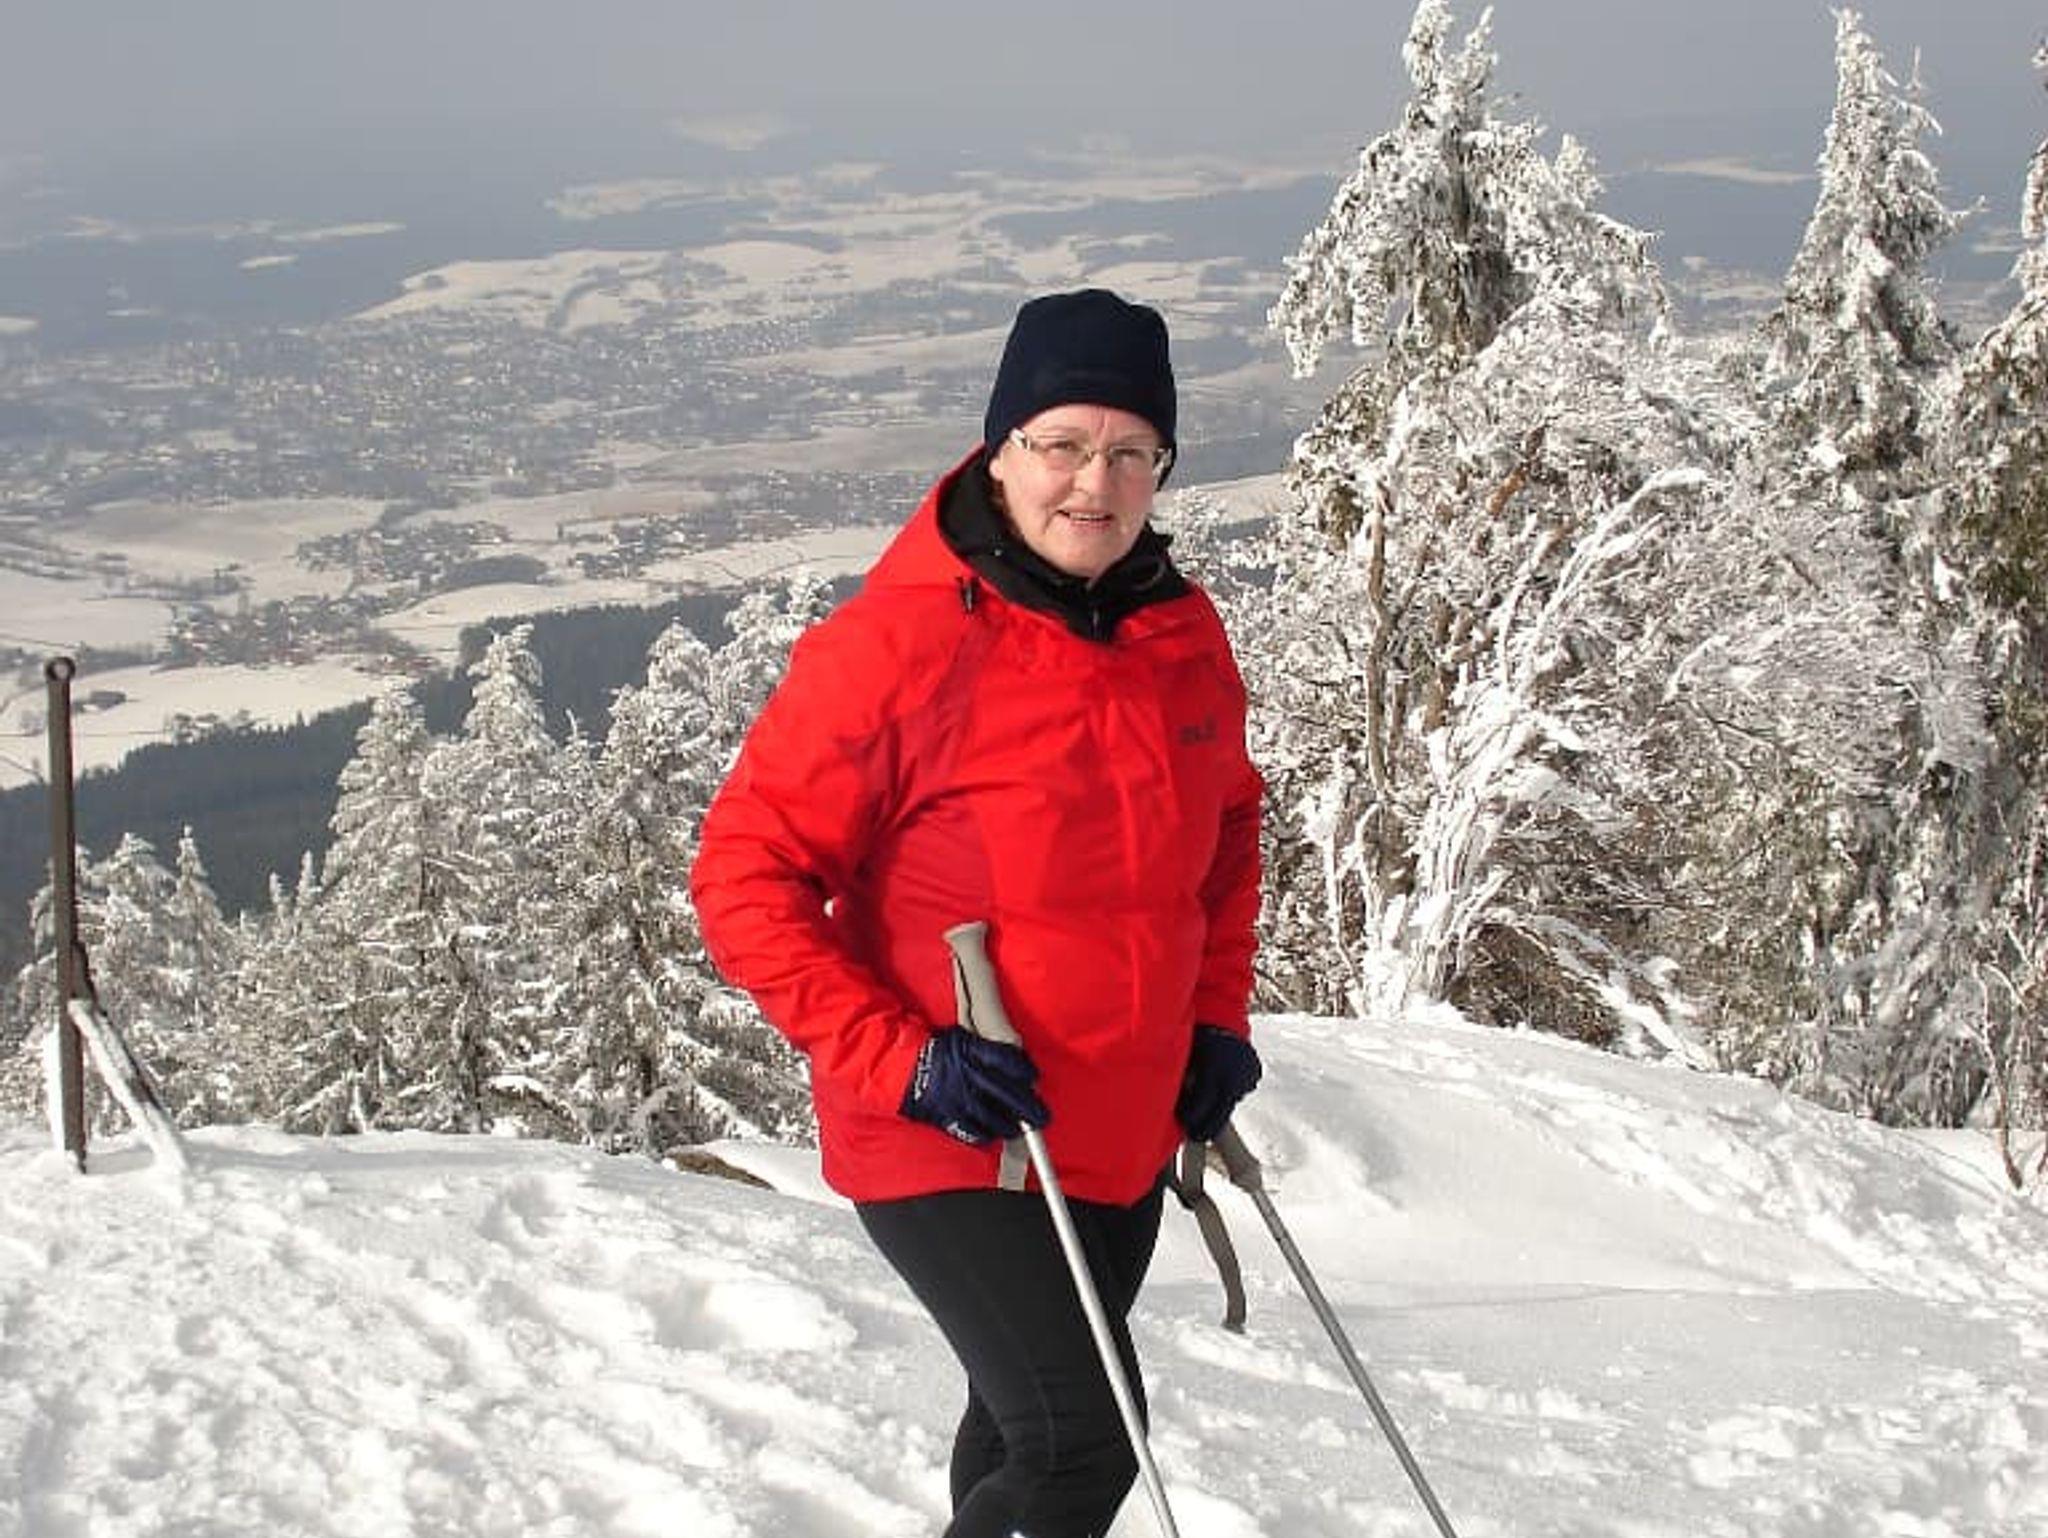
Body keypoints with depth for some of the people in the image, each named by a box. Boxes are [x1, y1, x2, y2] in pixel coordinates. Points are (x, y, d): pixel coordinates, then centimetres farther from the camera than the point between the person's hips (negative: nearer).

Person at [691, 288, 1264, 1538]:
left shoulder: (1184, 634, -1)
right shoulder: (901, 645, -20)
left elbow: (1228, 826, 18)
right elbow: (745, 875, -16)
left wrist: (1218, 1017, 7)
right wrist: (900, 1061, -22)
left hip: (1124, 1139, 7)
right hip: (947, 1149, -6)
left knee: (1030, 1427, 24)